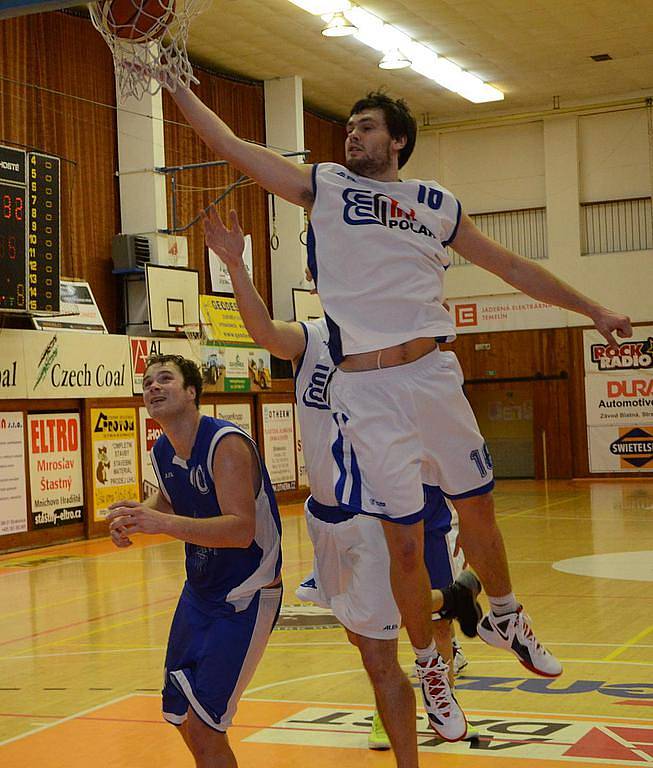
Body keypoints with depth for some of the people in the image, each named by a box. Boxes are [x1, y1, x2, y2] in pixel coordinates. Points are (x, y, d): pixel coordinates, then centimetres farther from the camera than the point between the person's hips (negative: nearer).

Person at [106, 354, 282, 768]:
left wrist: (164, 524, -41)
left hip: (247, 597, -8)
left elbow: (241, 530, -33)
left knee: (203, 729, -10)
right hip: (199, 593, 8)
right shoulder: (162, 452, 1)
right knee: (180, 713, 17)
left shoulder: (227, 443, -23)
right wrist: (136, 518, 1)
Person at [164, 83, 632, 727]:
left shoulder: (437, 203, 14)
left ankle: (504, 618, 41)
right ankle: (428, 664, 20)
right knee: (405, 539, 0)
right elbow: (232, 147, 6)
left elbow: (510, 266, 18)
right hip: (365, 390, -3)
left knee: (477, 509, 15)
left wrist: (592, 310, 19)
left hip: (432, 375, 3)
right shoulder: (325, 185, 8)